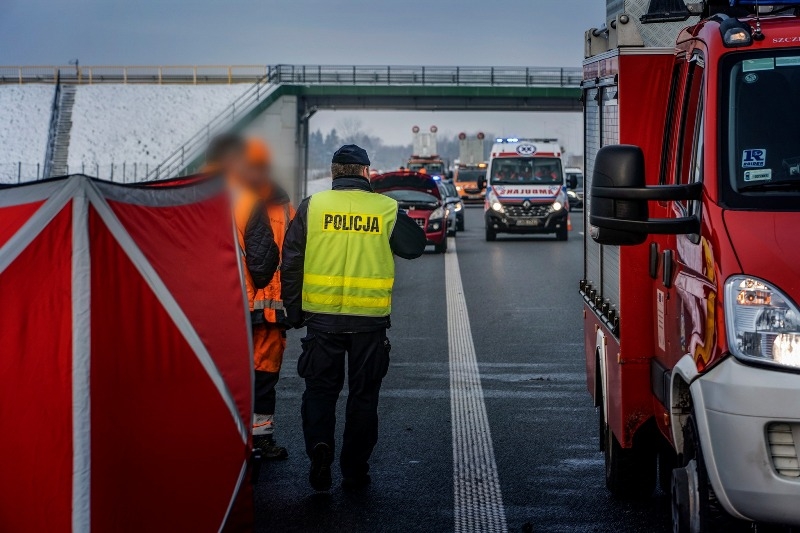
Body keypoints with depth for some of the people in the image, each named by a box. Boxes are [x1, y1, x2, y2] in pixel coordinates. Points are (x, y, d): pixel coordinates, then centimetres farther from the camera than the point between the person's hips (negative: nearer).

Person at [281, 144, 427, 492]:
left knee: (320, 389, 11)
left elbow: (291, 262, 0)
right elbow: (415, 247, 11)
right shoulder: (386, 209, -3)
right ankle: (354, 470, 13)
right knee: (363, 394, 10)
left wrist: (294, 311, 9)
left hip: (322, 316, 0)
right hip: (370, 319, 0)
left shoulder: (312, 206, -2)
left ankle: (319, 446, -12)